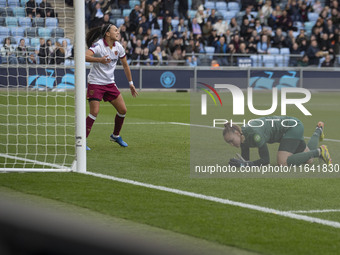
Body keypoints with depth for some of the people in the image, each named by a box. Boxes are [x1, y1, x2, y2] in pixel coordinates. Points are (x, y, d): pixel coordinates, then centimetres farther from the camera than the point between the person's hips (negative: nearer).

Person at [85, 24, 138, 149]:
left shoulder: (118, 47, 2)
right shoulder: (98, 45, -18)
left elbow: (125, 65, 15)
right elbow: (85, 56, -35)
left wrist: (131, 83, 17)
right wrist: (99, 59, -52)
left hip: (110, 83, 6)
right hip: (95, 83, -6)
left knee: (122, 110, 4)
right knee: (94, 112, -16)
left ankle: (115, 135, 26)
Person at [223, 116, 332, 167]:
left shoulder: (254, 134, -37)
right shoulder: (242, 137, -13)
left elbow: (266, 160, -33)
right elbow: (245, 159, -1)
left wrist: (244, 164, -40)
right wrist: (240, 163, -24)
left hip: (293, 126, -8)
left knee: (283, 162, -25)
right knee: (308, 160, 23)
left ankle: (319, 151, -8)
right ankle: (318, 130, 49)